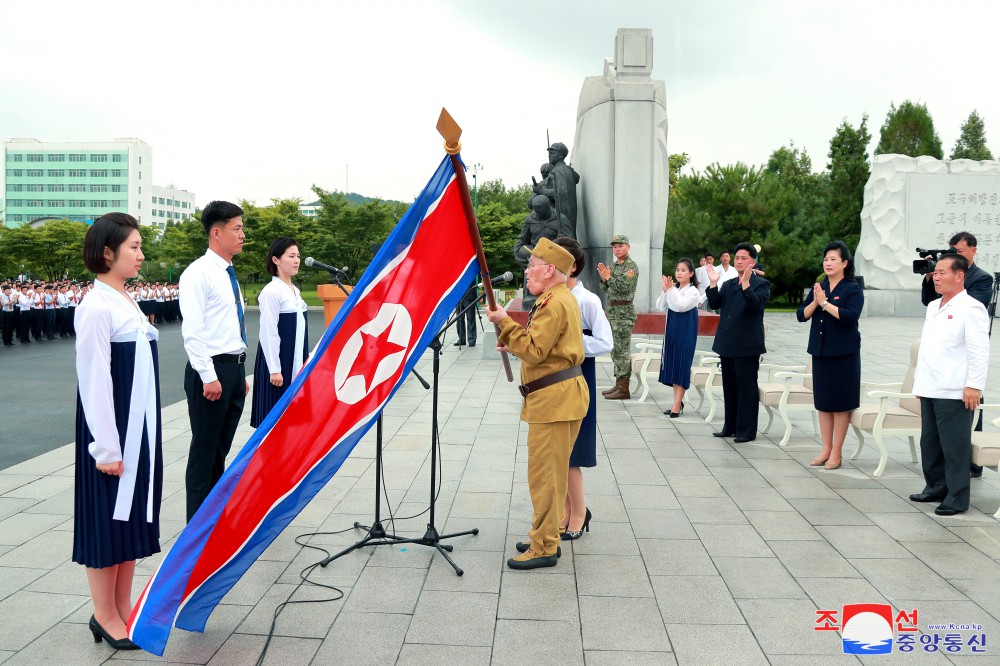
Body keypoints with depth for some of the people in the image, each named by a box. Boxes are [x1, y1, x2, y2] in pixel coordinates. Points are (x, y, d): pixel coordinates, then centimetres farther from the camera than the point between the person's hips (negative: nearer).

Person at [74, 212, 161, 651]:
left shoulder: (126, 303, 11)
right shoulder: (96, 307, -14)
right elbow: (94, 380, -17)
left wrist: (144, 435, 16)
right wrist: (105, 447, -18)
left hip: (140, 429, 8)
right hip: (113, 432, -8)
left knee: (134, 515, 14)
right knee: (108, 519, 3)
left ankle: (123, 608, 26)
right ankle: (105, 616, 18)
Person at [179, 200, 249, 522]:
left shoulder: (229, 274, 15)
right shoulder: (198, 273, -11)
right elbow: (192, 331, -17)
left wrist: (241, 373, 17)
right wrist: (209, 377, -20)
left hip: (235, 367, 8)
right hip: (212, 370, -8)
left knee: (221, 450, 16)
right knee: (204, 450, 1)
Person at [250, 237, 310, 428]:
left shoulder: (295, 291, 12)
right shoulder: (271, 291, -13)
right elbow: (268, 332, -16)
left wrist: (306, 360, 16)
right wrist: (274, 369, -18)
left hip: (296, 362, 8)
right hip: (279, 362, -8)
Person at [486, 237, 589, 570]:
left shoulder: (554, 303, -17)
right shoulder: (562, 298, 19)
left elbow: (533, 352, -23)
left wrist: (505, 323, -16)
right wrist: (513, 343, 10)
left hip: (555, 397, -11)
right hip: (559, 394, 11)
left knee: (545, 473, -4)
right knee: (552, 471, 18)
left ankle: (544, 548, 4)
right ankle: (547, 535, 29)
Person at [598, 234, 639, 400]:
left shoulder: (632, 266, -8)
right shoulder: (613, 266, 16)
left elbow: (626, 287, -19)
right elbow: (607, 289, 16)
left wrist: (609, 277, -18)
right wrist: (603, 278, -2)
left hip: (624, 312, -9)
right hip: (612, 311, 9)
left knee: (622, 350, -8)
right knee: (615, 350, 12)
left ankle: (623, 389, -4)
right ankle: (618, 384, 20)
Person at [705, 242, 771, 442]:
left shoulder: (761, 284, -3)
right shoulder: (728, 285, 16)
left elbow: (756, 304, -21)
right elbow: (714, 304, 4)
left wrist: (746, 283, -31)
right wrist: (713, 284, -9)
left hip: (747, 346, -6)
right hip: (727, 345, 7)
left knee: (746, 388, -1)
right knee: (729, 388, 13)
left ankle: (747, 431, 6)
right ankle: (730, 427, 22)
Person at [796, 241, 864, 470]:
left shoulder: (853, 289, -6)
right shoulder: (818, 288, 11)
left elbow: (850, 316, -22)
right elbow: (801, 315, 4)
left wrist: (825, 303, -19)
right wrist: (815, 301, -12)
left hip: (844, 354, -6)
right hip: (820, 351, 6)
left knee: (840, 403, 2)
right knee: (823, 402, 10)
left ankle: (837, 452, 10)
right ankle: (826, 449, 19)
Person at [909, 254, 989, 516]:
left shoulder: (971, 308, -8)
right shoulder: (933, 307, 16)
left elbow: (979, 351, -13)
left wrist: (974, 386, -18)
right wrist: (919, 380, 19)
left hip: (954, 393, -8)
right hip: (930, 390, 8)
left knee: (955, 446, -1)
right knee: (930, 443, 15)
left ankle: (957, 498, 9)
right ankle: (935, 488, 28)